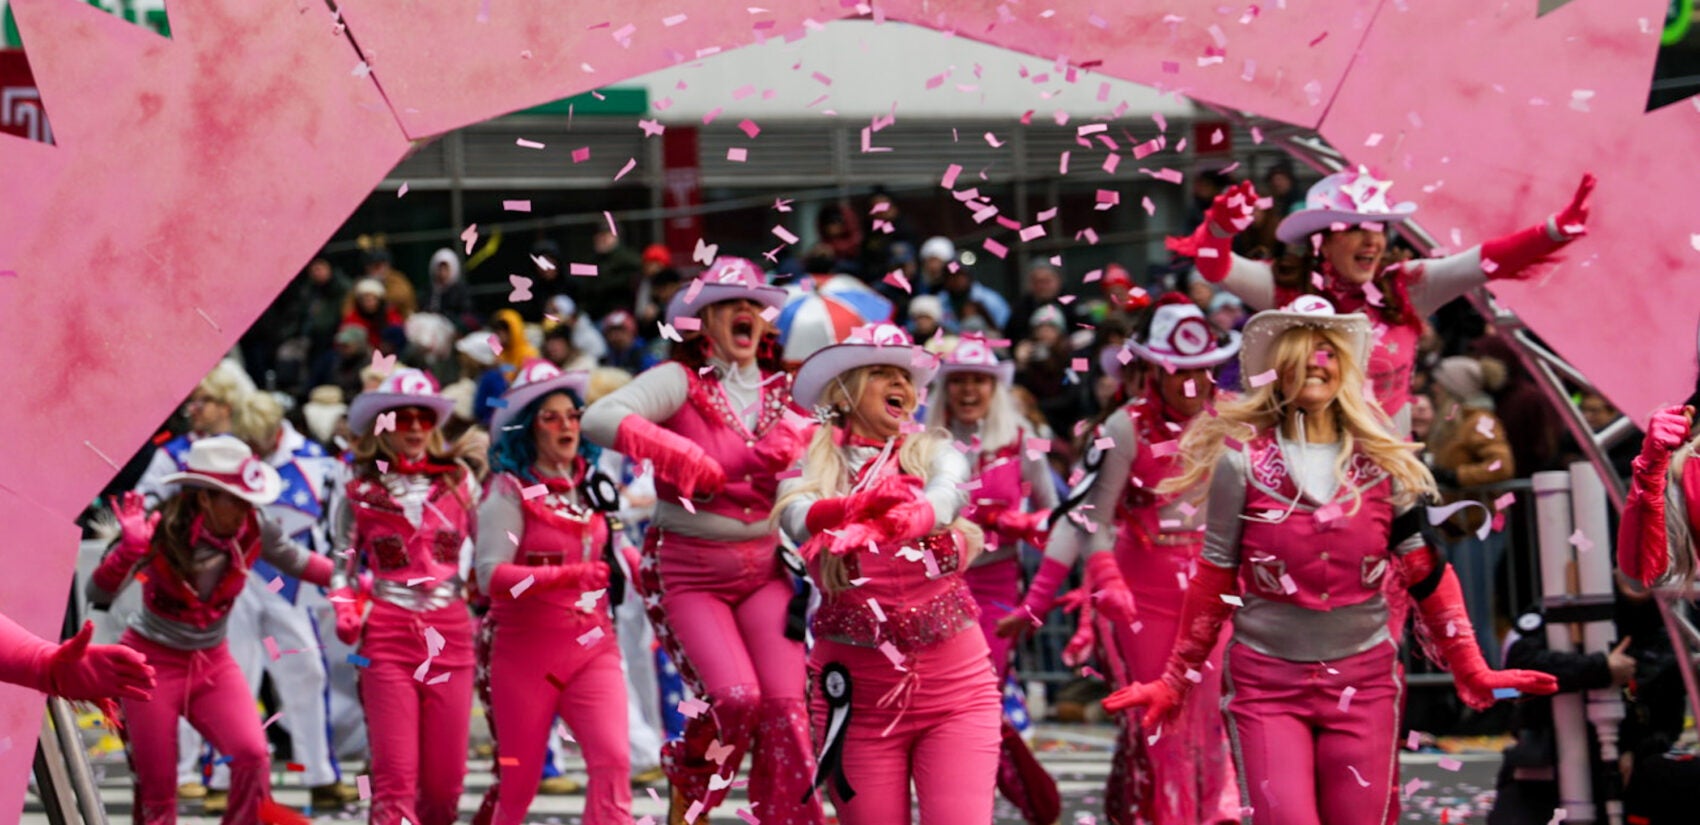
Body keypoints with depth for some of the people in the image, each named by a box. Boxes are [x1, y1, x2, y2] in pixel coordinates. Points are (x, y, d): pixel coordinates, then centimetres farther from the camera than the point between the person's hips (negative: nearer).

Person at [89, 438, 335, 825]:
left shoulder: (253, 531, -12)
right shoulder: (162, 534, -23)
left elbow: (297, 561, 8)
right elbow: (100, 595, -29)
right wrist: (130, 549, -45)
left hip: (212, 662, 3)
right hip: (152, 662, -3)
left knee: (252, 755, -20)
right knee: (156, 788, -1)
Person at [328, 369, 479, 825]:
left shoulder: (458, 480, 10)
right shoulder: (360, 488, 6)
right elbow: (341, 564, 8)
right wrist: (346, 612, -8)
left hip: (449, 634, 2)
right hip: (388, 637, -2)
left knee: (445, 779, 3)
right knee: (395, 776, -9)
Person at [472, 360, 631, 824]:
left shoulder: (588, 485, 10)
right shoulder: (510, 491, -9)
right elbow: (491, 576, -21)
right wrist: (566, 575, -30)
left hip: (592, 646, 4)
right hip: (525, 651, -4)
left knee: (613, 760, -16)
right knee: (519, 781, 4)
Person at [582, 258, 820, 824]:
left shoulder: (784, 390, 8)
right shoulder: (681, 380, -6)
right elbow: (600, 420, -22)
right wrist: (688, 462, -20)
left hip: (765, 568, 4)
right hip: (692, 574, -4)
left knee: (783, 701, -12)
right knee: (736, 696, -19)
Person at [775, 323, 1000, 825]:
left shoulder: (934, 453, 7)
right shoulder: (810, 468, 4)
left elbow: (946, 496, -16)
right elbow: (800, 517, -19)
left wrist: (904, 520, -41)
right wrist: (843, 512, -44)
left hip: (954, 687, 0)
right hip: (857, 690, 0)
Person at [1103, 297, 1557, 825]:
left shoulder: (1382, 461, 4)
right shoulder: (1243, 459, -2)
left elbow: (1427, 574, 7)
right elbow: (1213, 580, 3)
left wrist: (1473, 673, 3)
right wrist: (1174, 684, 4)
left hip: (1363, 681, 2)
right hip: (1266, 682, -2)